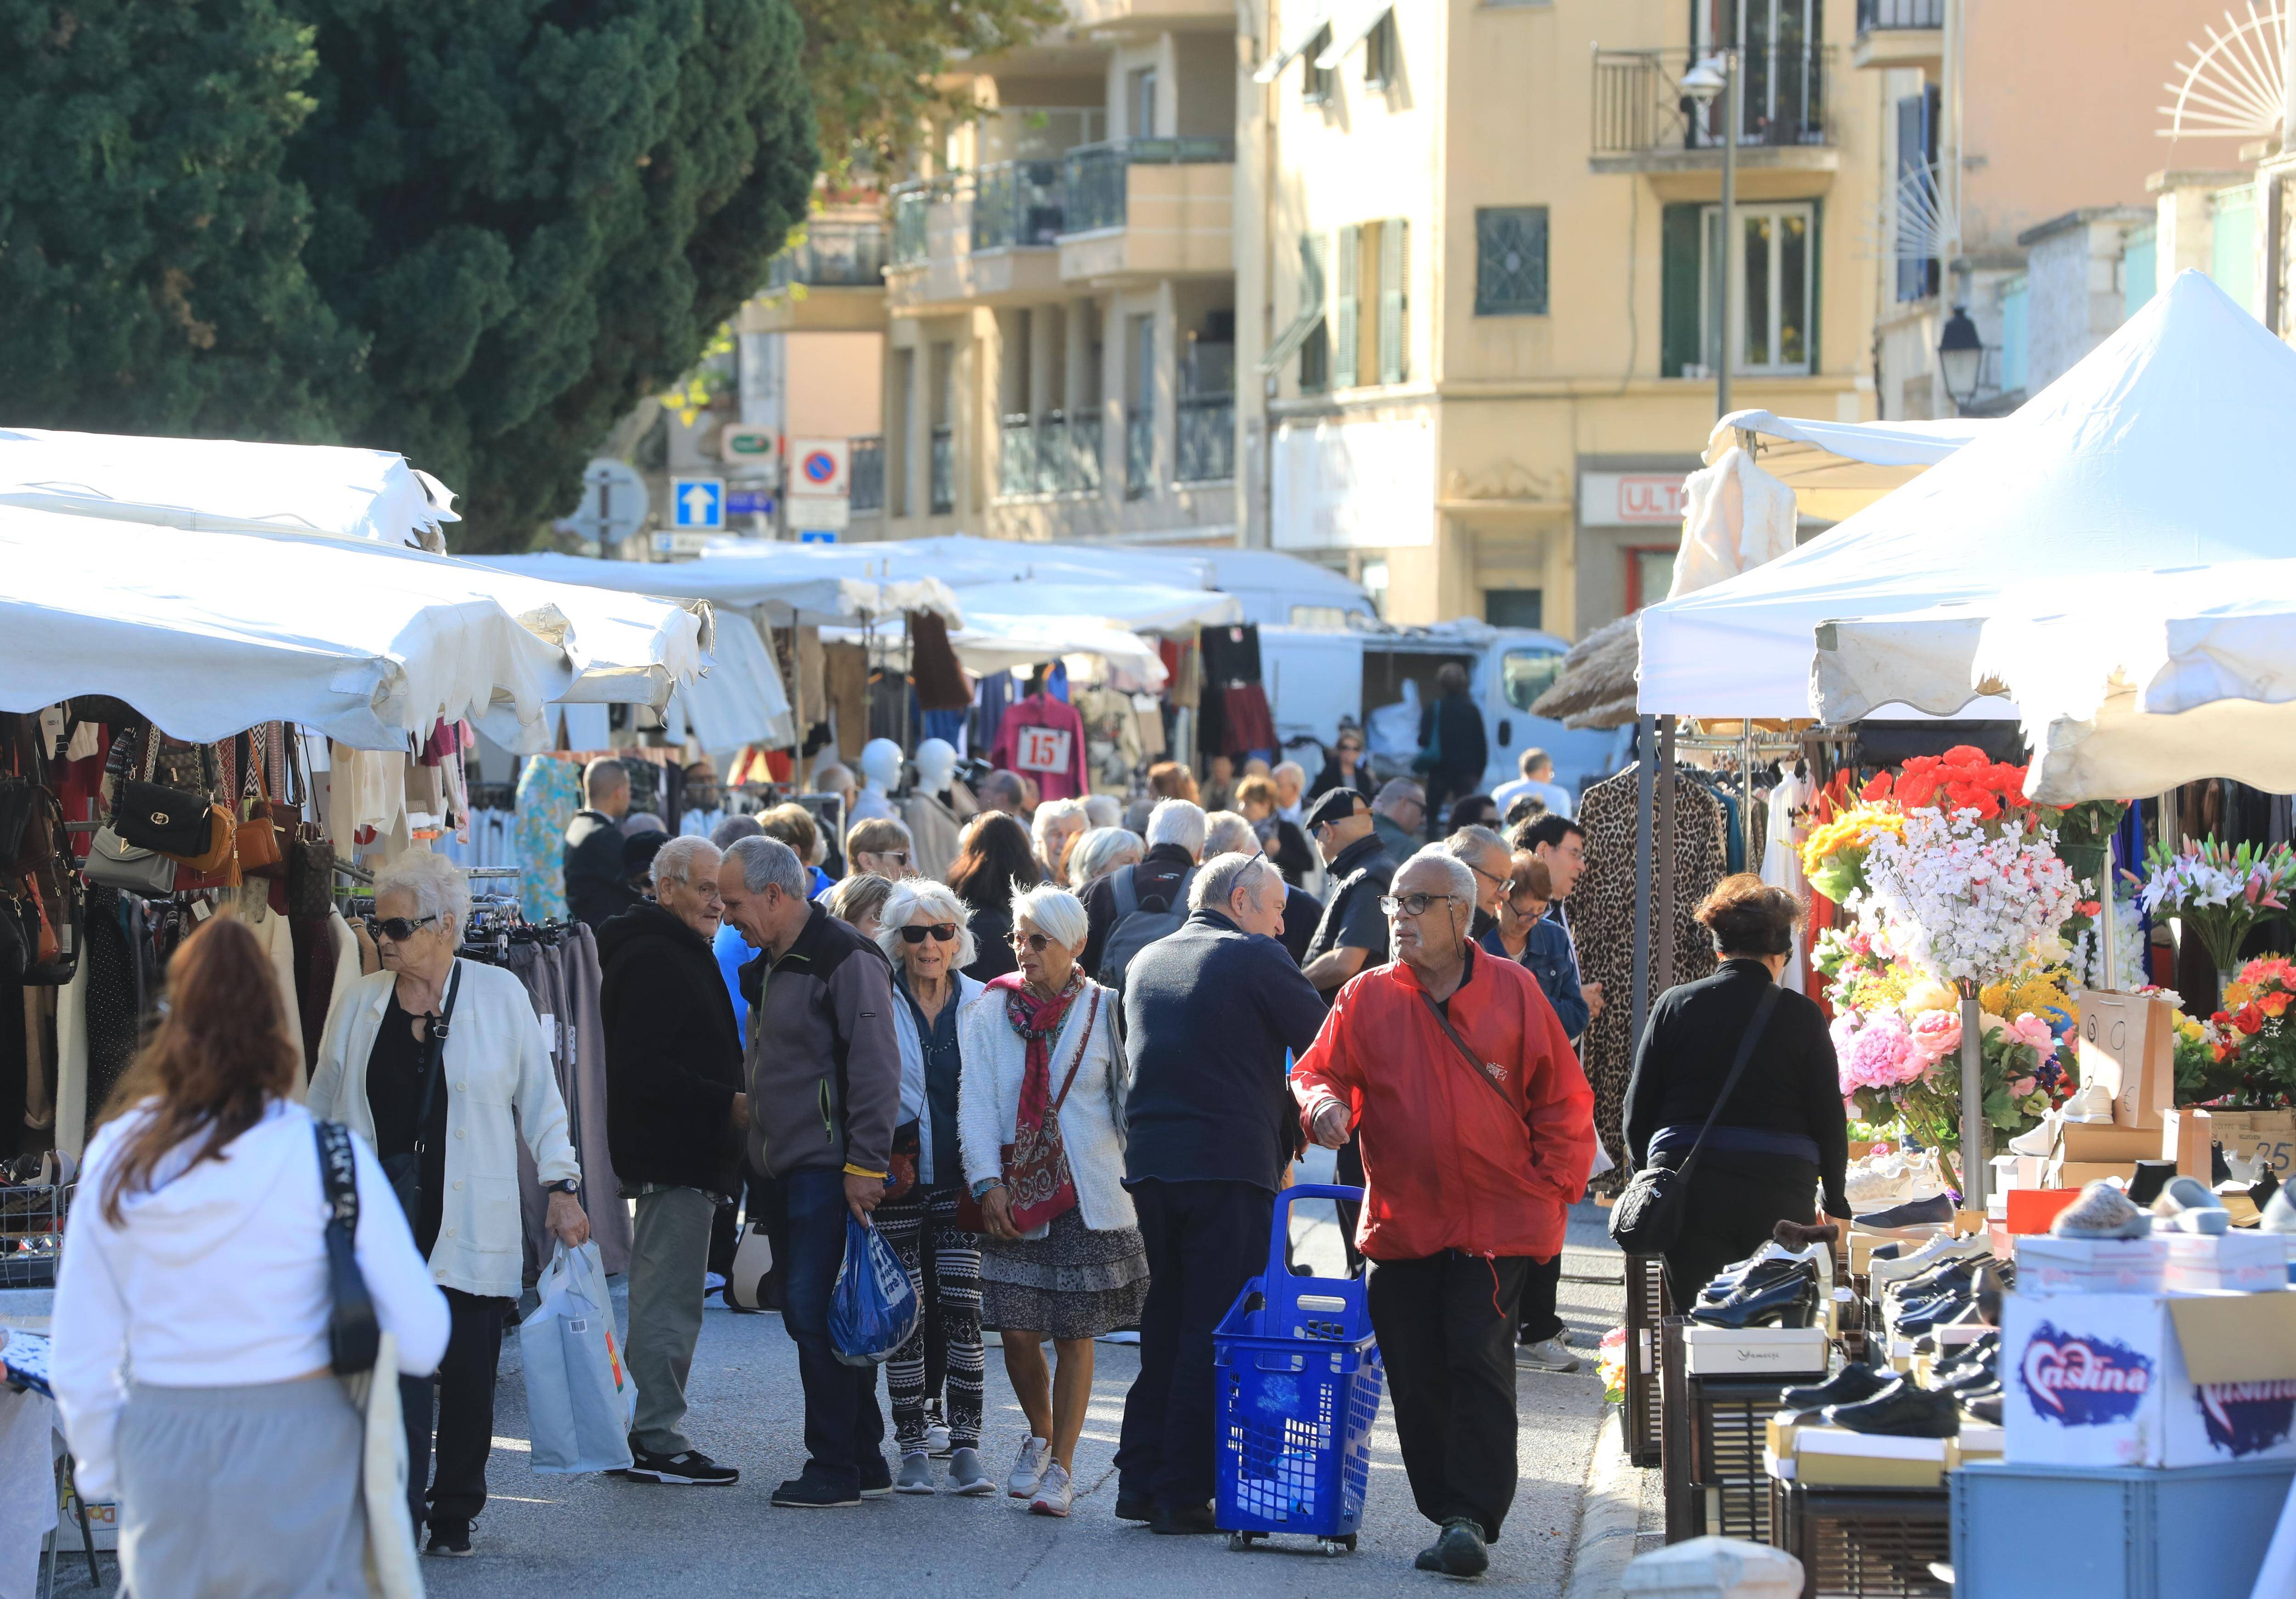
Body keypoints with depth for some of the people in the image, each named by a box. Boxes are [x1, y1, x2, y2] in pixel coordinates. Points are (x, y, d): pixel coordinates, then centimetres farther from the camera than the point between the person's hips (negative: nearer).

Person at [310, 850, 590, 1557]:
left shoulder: (500, 995, 2)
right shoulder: (359, 1003, 8)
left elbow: (539, 1101, 8)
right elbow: (324, 1110, 16)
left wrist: (562, 1186, 4)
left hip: (472, 1225, -1)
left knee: (468, 1375, 3)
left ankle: (454, 1512, 17)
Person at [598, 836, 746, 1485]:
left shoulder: (682, 956, 21)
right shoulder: (651, 959, -14)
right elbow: (643, 1069, -23)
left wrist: (731, 1103, 16)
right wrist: (727, 1104, -19)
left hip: (689, 1158, 11)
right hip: (673, 1162, -11)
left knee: (665, 1303, 14)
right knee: (670, 1304, -8)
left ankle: (654, 1437, 19)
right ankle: (659, 1441, -6)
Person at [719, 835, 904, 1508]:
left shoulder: (846, 960, -12)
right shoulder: (770, 966, 17)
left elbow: (876, 1068, -17)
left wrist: (866, 1165, -19)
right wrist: (759, 1160, 20)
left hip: (829, 1170, -10)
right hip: (788, 1169, 10)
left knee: (815, 1314, -11)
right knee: (810, 1316, 9)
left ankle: (835, 1467, -6)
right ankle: (864, 1459, 16)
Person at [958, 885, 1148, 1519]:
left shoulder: (1104, 1011, 1)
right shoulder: (990, 1012, 4)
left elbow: (1130, 1096, 6)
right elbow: (976, 1102, 0)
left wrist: (1135, 1176, 1)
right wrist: (988, 1182, -10)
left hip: (1090, 1193, -1)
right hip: (1016, 1193, 1)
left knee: (1075, 1336, -1)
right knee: (1016, 1328, -1)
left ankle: (1060, 1467, 8)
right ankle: (1041, 1437, 27)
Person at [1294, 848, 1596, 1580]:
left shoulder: (1512, 992, 2)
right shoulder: (1366, 999, 5)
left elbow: (1564, 1100, 7)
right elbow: (1319, 1074, 7)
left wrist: (1553, 1187, 1)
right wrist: (1324, 1104, -17)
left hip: (1498, 1224, -2)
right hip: (1403, 1222, 3)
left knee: (1480, 1362, -12)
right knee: (1417, 1378, 3)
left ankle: (1471, 1518, -11)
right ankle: (1452, 1514, 14)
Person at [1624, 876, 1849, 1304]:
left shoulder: (1674, 1005, 2)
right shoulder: (1801, 1016, 0)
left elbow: (1638, 1107, 6)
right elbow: (1830, 1119, 3)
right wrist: (1836, 1202, 15)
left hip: (1689, 1190, 1)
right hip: (1778, 1196, -1)